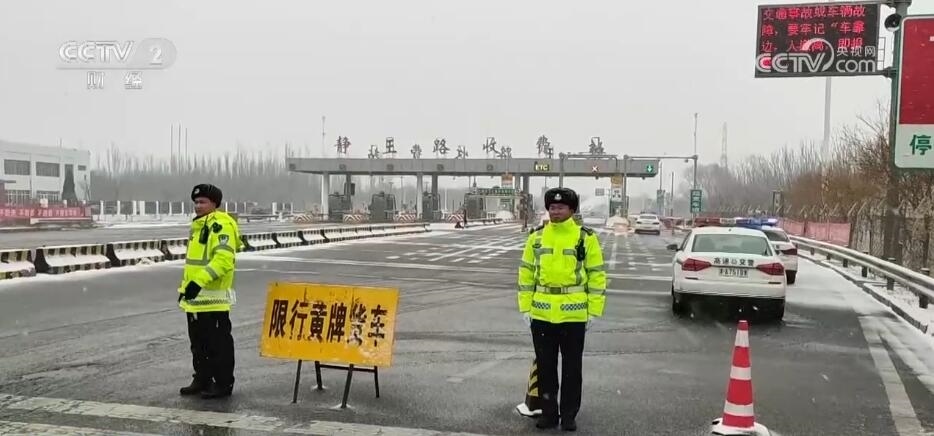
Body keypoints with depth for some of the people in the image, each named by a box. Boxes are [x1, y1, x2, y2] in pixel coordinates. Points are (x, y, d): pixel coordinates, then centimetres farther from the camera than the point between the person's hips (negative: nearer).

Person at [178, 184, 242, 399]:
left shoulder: (222, 225, -14)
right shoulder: (197, 226, 18)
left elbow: (223, 259, -25)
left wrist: (199, 281, -30)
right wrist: (185, 285, 23)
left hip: (213, 298, -10)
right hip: (195, 297, 10)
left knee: (218, 343, -2)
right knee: (198, 342, 17)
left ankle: (223, 384, 7)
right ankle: (202, 380, 27)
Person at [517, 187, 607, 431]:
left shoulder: (585, 237, -2)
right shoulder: (537, 237, 5)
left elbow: (597, 275, -1)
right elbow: (526, 273, 9)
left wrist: (594, 311, -5)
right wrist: (525, 307, 3)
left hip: (573, 314, -2)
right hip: (541, 314, 3)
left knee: (572, 367, 8)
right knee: (545, 366, 11)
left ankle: (569, 415, 20)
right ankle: (548, 413, 24)